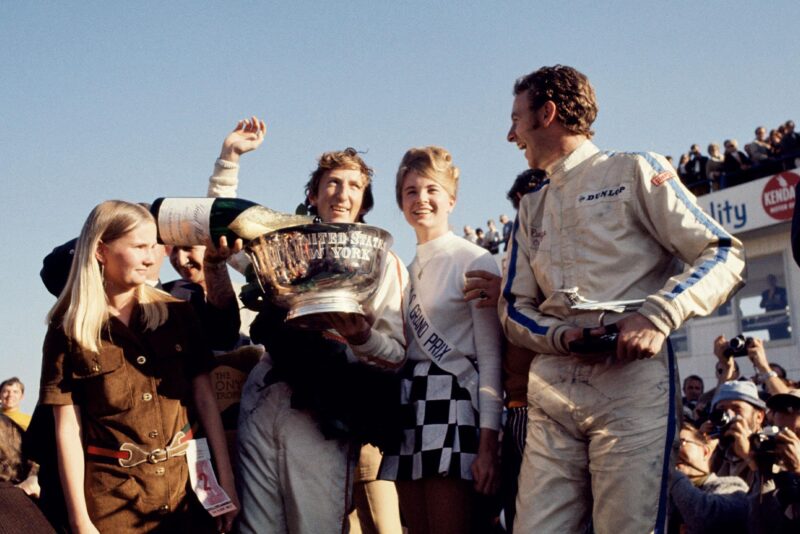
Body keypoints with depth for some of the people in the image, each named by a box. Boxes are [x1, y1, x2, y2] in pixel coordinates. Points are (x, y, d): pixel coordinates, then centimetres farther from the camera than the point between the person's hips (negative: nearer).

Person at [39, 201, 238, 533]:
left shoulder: (177, 314, 4)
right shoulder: (68, 329, -3)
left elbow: (205, 401, 4)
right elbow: (68, 429, -5)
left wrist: (226, 484, -1)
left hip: (187, 485, 2)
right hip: (112, 494, -2)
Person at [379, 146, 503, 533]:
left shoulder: (475, 262, -4)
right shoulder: (403, 271, 16)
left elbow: (490, 357, -8)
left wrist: (488, 444, -14)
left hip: (453, 402, -7)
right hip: (407, 405, 7)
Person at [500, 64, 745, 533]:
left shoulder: (634, 171, 7)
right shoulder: (532, 207, 24)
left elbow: (724, 255, 0)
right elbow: (514, 307, 18)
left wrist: (658, 318, -16)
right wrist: (562, 336, -5)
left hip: (633, 379, -5)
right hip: (553, 391, 5)